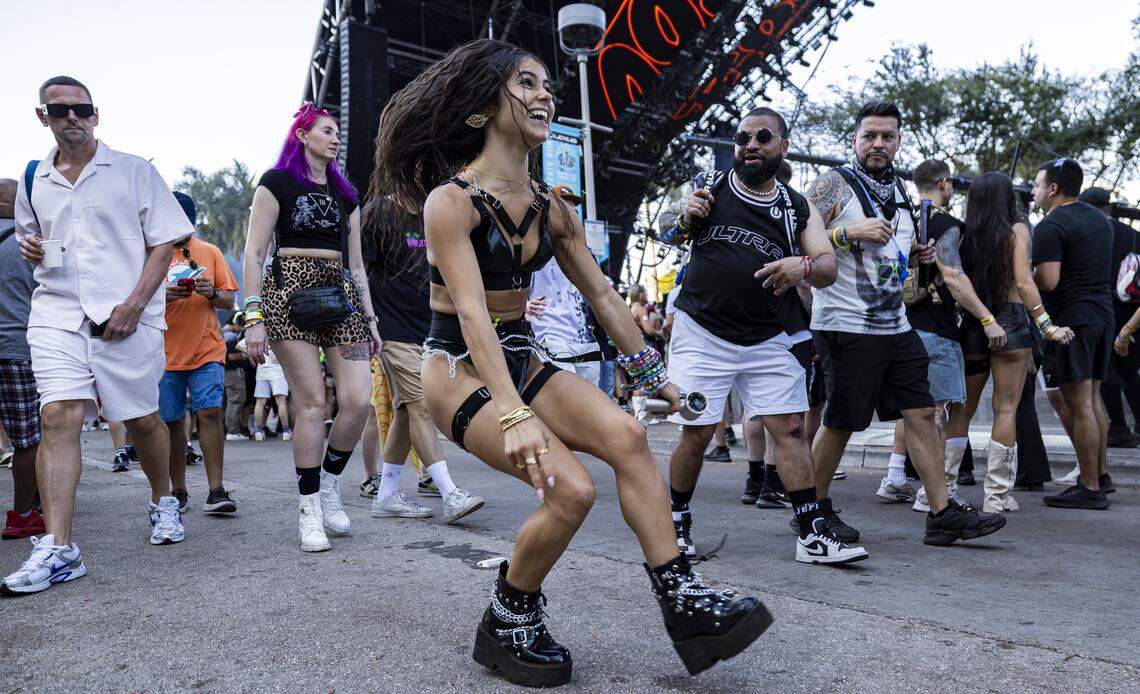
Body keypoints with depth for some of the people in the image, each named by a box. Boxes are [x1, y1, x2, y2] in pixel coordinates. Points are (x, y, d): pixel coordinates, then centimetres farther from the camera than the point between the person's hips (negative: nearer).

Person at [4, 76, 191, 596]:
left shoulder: (133, 171, 4)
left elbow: (164, 241, -1)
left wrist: (133, 304, -13)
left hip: (126, 317, -2)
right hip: (57, 314, 3)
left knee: (142, 419, 6)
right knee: (57, 418, -11)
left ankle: (163, 502, 31)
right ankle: (58, 549, -11)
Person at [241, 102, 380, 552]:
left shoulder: (344, 193, 21)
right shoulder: (277, 182, 6)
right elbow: (253, 253, -2)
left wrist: (370, 318, 15)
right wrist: (254, 317, -11)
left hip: (340, 296, 5)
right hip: (291, 291, -5)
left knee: (358, 401, -8)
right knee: (311, 403, -8)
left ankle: (328, 484, 14)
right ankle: (309, 510, 4)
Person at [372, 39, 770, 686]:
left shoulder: (551, 207, 6)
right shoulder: (451, 200, -14)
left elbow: (603, 294, 11)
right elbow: (471, 312, -26)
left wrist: (653, 372, 12)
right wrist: (514, 414, -37)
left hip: (523, 357, 6)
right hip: (459, 367, -6)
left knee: (626, 433, -20)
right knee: (572, 488, -23)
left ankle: (684, 599, -14)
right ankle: (508, 623, 2)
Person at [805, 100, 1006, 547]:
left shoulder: (899, 191, 18)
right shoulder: (834, 183, -6)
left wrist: (919, 256, 9)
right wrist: (850, 232, -22)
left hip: (896, 325, 8)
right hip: (847, 326, -8)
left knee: (921, 413, 6)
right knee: (841, 423, -1)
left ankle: (942, 515, 13)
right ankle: (815, 507, 17)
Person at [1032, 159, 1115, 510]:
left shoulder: (1051, 227, -13)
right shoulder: (1099, 219, 17)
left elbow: (1048, 281, -21)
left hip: (1071, 320, -9)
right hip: (1102, 316, 10)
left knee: (1080, 405, -6)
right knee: (1092, 398, 18)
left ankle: (1090, 488, -1)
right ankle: (1101, 474, 27)